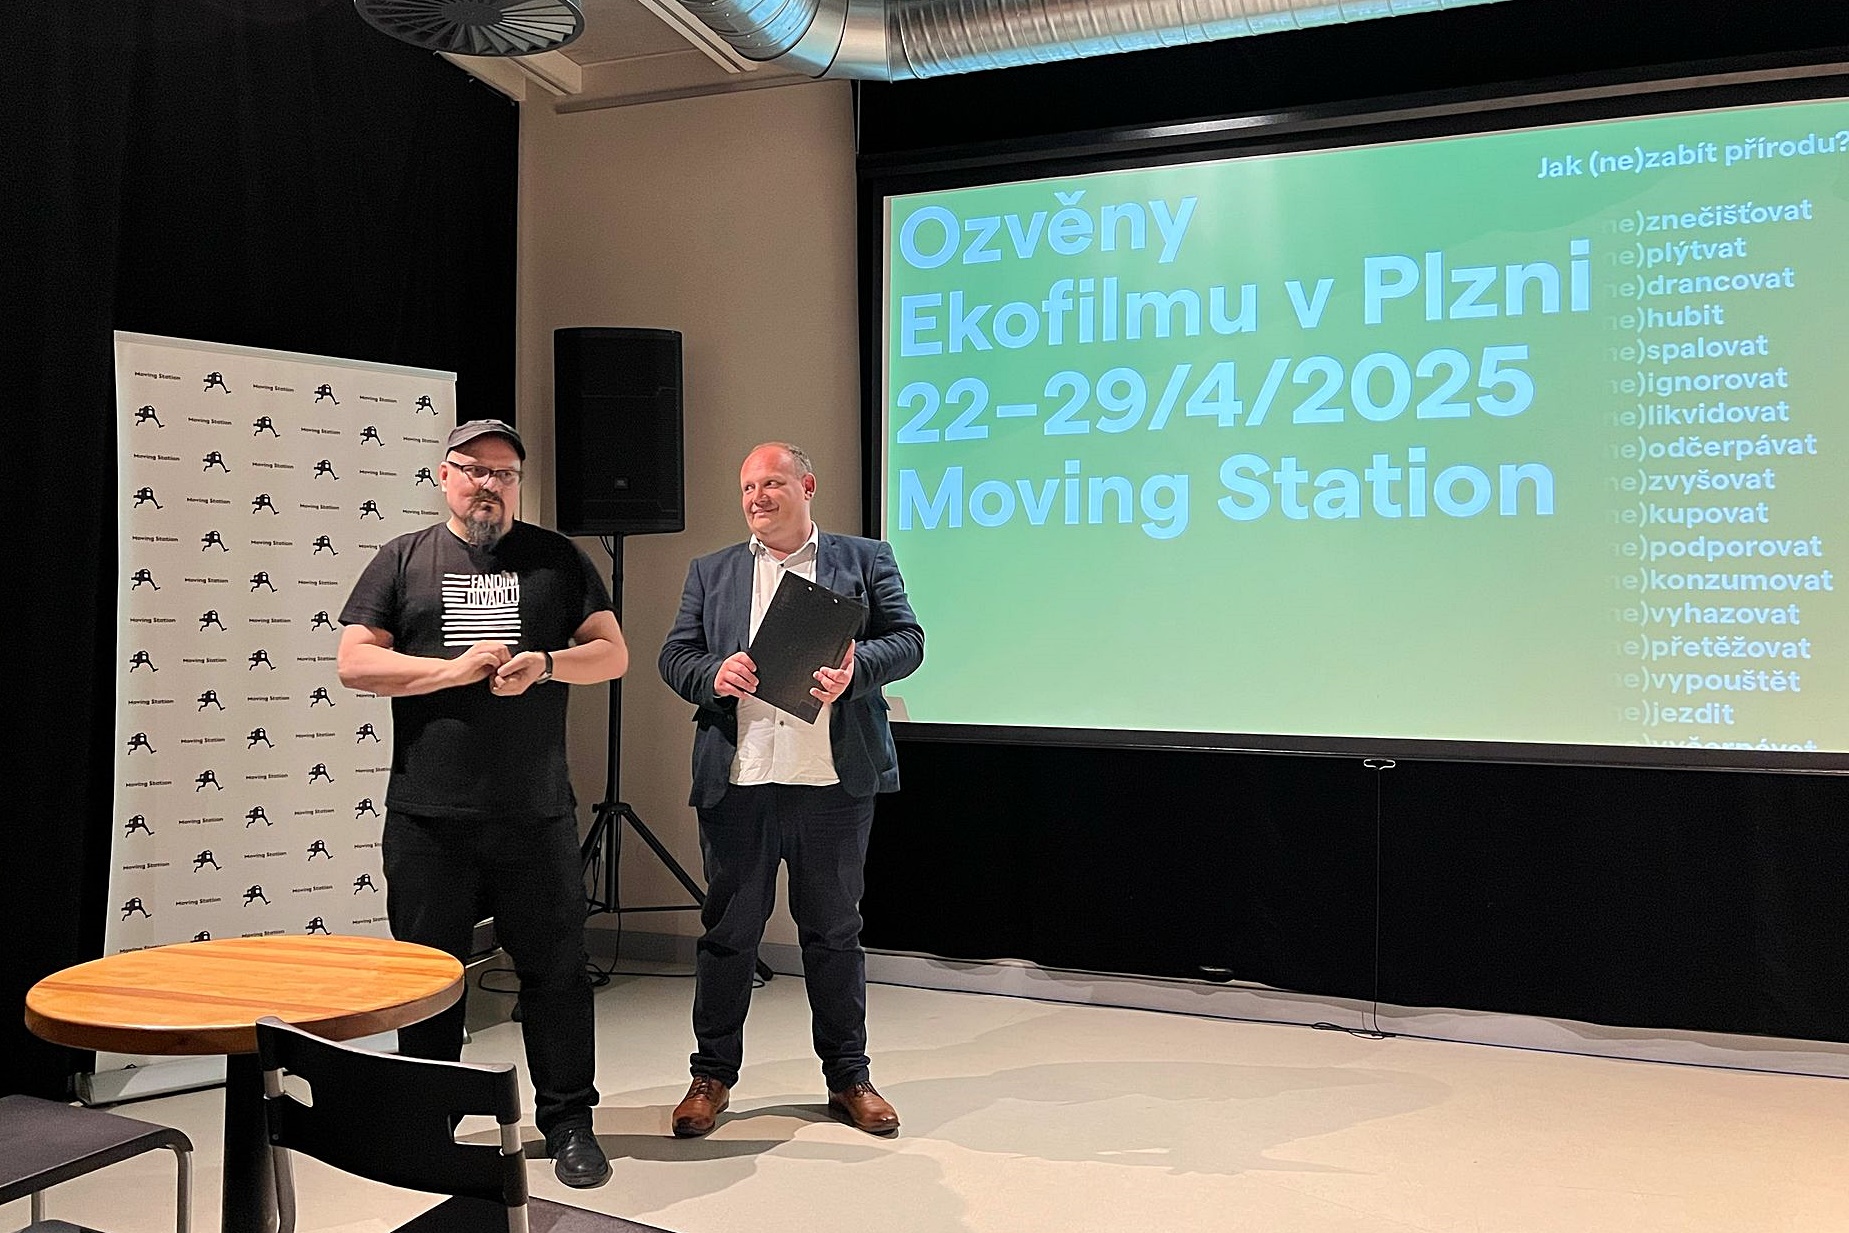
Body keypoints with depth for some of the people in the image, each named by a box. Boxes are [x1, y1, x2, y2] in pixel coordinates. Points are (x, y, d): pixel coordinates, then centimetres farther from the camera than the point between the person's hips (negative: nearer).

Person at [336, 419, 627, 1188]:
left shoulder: (557, 557, 9)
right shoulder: (404, 560, 8)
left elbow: (612, 654, 5)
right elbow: (354, 664, 0)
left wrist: (544, 665, -13)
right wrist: (455, 669, -12)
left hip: (537, 815, 0)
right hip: (428, 818, 0)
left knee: (556, 971, 6)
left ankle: (569, 1123, 20)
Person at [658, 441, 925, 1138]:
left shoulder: (864, 560, 10)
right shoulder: (710, 572, 15)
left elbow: (907, 640, 1)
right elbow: (674, 656, 10)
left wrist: (855, 668, -19)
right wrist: (712, 674, -13)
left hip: (835, 780, -1)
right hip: (737, 781, 2)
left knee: (834, 930, 9)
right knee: (728, 930, 8)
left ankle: (848, 1078, 22)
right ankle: (712, 1075, 23)